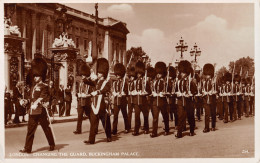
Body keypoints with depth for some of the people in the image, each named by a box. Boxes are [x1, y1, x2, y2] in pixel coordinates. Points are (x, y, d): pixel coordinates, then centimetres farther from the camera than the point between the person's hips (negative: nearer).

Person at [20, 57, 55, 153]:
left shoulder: (44, 87, -6)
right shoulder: (34, 87, 16)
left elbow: (42, 97, -18)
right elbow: (32, 99, 19)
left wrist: (36, 103, -29)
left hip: (41, 111, -7)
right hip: (32, 112, 7)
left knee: (46, 128, 5)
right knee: (30, 129, 4)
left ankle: (52, 145, 19)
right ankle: (28, 148, 9)